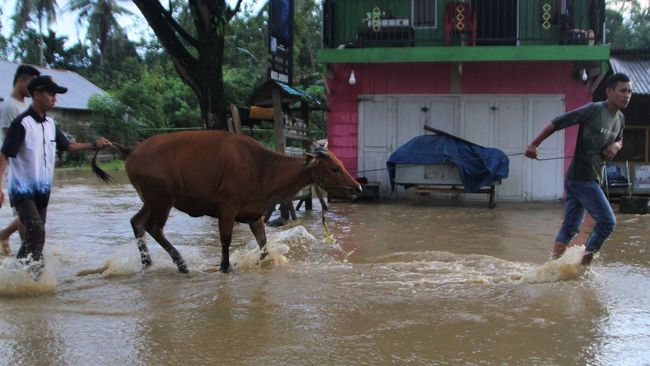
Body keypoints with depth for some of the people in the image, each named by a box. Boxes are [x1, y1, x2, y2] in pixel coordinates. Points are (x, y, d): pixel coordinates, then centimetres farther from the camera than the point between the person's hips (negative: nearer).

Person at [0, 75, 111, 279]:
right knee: (37, 231, -20)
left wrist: (94, 145, 14)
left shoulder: (50, 123, 8)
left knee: (35, 234, 10)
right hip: (23, 190, -7)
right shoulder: (22, 123, -14)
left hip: (43, 190, 8)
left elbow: (66, 146, 21)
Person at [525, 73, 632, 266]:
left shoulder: (620, 119, 11)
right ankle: (584, 262, 5)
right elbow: (557, 123, -14)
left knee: (570, 227, 8)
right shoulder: (593, 110, -14)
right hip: (582, 178, -8)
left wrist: (616, 146, 5)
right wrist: (534, 145, -17)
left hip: (592, 179, 8)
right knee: (607, 221, -7)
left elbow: (619, 140, 30)